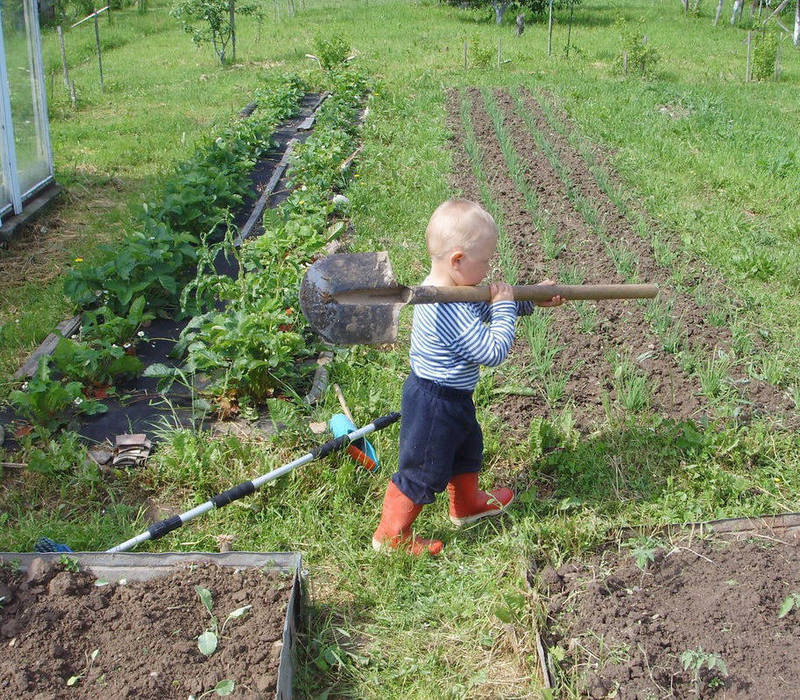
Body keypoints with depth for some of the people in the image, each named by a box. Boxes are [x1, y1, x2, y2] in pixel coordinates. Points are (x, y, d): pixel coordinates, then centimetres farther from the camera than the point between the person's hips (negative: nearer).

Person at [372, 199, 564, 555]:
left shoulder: (446, 289, -2)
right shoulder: (451, 314, -35)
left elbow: (483, 309, 14)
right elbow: (494, 351, -31)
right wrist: (505, 306, -20)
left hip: (454, 397, 10)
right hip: (434, 404, -10)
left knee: (467, 448, 30)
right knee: (423, 472, 7)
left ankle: (467, 503, 54)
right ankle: (391, 535, 25)